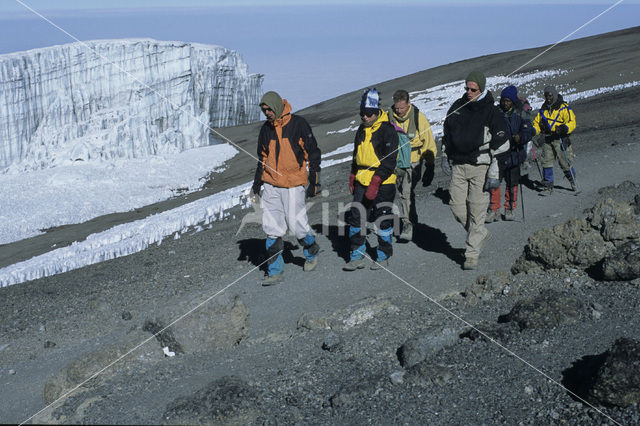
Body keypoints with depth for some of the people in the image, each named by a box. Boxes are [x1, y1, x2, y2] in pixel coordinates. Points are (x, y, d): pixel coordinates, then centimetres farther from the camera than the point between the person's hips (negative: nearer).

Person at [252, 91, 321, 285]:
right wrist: (257, 181, 15)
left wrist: (314, 181, -5)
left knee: (296, 224, -1)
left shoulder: (298, 124, -6)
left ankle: (312, 252, 29)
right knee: (272, 229, 0)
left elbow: (313, 153, -3)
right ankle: (275, 270, 7)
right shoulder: (266, 129, 9)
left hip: (293, 186, -5)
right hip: (271, 186, 5)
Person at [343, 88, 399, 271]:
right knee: (356, 218, 3)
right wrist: (352, 178, 20)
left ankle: (384, 256, 18)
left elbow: (389, 162, -16)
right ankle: (357, 257, 11)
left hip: (383, 183, -7)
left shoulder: (388, 130, -11)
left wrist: (375, 182, -23)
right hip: (362, 182, 7)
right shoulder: (362, 130, 12)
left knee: (383, 221, 4)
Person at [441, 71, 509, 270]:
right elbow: (446, 133, 23)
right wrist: (447, 157, 20)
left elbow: (501, 144, -6)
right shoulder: (457, 107, 9)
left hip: (480, 167, -5)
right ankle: (480, 234, 27)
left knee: (476, 211, -5)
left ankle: (472, 254, 2)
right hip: (458, 166, 5)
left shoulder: (491, 112, -5)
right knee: (456, 206, 2)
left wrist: (493, 173, -11)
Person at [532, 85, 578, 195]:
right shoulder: (543, 109, 15)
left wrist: (563, 128, -30)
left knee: (565, 163, -2)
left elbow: (572, 122, -11)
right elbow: (537, 123, 21)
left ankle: (573, 182, 19)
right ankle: (548, 186, 8)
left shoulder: (563, 107, -4)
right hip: (548, 139, 5)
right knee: (547, 162, 0)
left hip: (561, 139, -5)